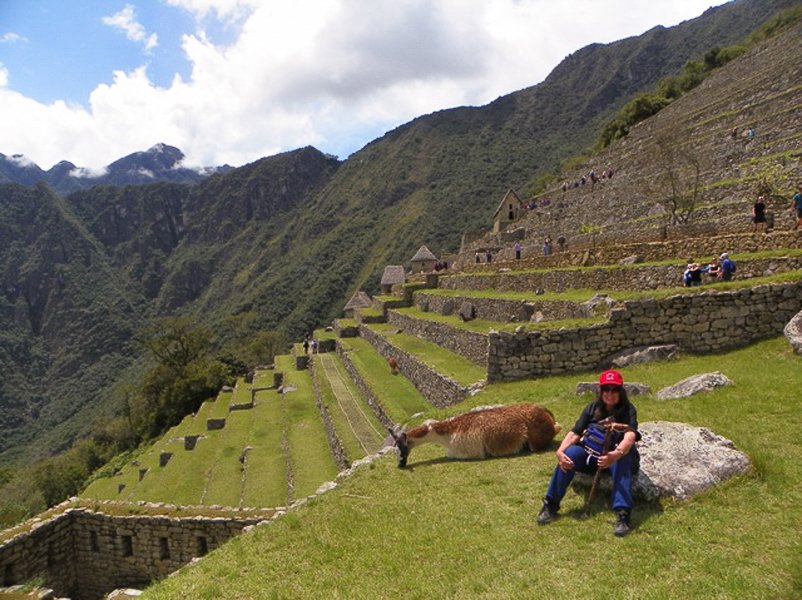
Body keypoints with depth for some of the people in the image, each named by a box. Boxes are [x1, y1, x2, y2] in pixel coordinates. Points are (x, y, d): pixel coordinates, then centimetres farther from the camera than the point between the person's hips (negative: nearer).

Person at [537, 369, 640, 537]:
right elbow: (574, 433, -6)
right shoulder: (593, 408, 1)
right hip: (591, 455, 3)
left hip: (616, 456, -2)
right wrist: (560, 451, -27)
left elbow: (630, 437, -30)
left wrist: (616, 454, -52)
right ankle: (551, 505, -21)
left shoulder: (628, 410, -11)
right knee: (570, 453, -27)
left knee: (622, 460, -37)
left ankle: (623, 513, -43)